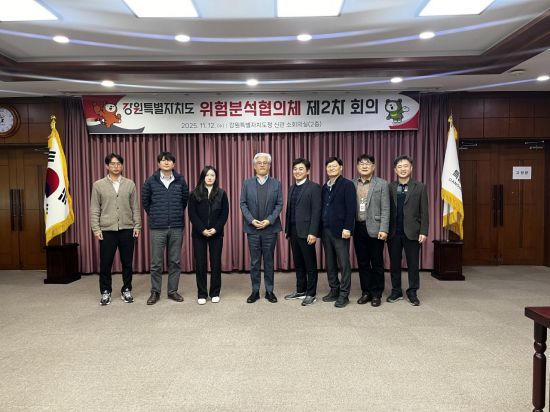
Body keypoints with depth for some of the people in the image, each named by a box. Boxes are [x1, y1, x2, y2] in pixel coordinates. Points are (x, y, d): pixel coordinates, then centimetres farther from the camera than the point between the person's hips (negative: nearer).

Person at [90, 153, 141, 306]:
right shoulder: (98, 185, 3)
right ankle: (105, 292, 19)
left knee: (127, 262, 8)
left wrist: (137, 226, 1)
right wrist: (96, 228, -5)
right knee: (105, 263, 5)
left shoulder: (130, 184, 6)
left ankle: (126, 290, 21)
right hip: (107, 230, -1)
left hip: (127, 229, 1)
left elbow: (135, 207, 7)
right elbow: (94, 209, 2)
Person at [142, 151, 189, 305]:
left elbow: (185, 200, 14)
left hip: (177, 227, 1)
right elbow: (145, 201, 12)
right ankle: (155, 292, 17)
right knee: (156, 263, 5)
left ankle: (173, 291, 20)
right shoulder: (151, 180, 0)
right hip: (157, 228, -1)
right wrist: (154, 216, 14)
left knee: (175, 261, 8)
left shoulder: (180, 180, 2)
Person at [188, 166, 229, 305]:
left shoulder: (221, 193, 4)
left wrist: (215, 229, -11)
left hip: (216, 233, 1)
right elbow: (192, 214, -2)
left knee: (216, 263, 4)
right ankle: (202, 294, 12)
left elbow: (225, 213, 1)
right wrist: (202, 229, -12)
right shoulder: (195, 194, 2)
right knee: (200, 263, 2)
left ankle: (215, 293, 16)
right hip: (199, 234, 0)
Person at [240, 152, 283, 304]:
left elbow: (279, 205, 0)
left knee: (269, 261, 7)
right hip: (252, 228, 1)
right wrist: (251, 220, -11)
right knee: (254, 261, 6)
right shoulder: (247, 183, 6)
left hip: (270, 228, 0)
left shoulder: (276, 184, 5)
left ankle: (269, 291, 17)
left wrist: (269, 220, -12)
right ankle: (255, 291, 16)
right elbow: (243, 204, 2)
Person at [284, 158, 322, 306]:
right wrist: (287, 229, 11)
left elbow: (316, 212, -13)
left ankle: (311, 294, 12)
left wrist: (313, 233, -18)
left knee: (310, 264, 3)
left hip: (306, 232, -7)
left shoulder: (314, 187, -7)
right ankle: (300, 290, 26)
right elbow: (289, 210, 15)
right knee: (298, 263, 14)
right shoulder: (292, 188, 15)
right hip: (293, 231, 7)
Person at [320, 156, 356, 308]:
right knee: (330, 263, 11)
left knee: (344, 263, 0)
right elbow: (323, 208, 14)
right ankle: (334, 291, 22)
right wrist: (321, 228, 8)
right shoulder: (325, 187, 15)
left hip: (340, 230, -6)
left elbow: (351, 208, -12)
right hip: (326, 230, 7)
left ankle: (344, 295, 7)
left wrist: (347, 228, -18)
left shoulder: (347, 184, -5)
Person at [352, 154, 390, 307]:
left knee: (377, 263, 6)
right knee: (362, 263, 10)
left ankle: (376, 294, 18)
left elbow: (385, 210, -5)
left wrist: (383, 229, -13)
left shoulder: (382, 184, 0)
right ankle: (366, 292, 22)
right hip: (358, 228, 3)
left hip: (374, 229, -3)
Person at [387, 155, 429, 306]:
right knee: (394, 263, 9)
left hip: (412, 231, -1)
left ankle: (412, 292, 19)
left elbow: (424, 212, 0)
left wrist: (423, 232, -6)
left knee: (413, 264, 6)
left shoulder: (420, 187, 2)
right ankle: (396, 291, 22)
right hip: (393, 232, 2)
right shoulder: (389, 187, 5)